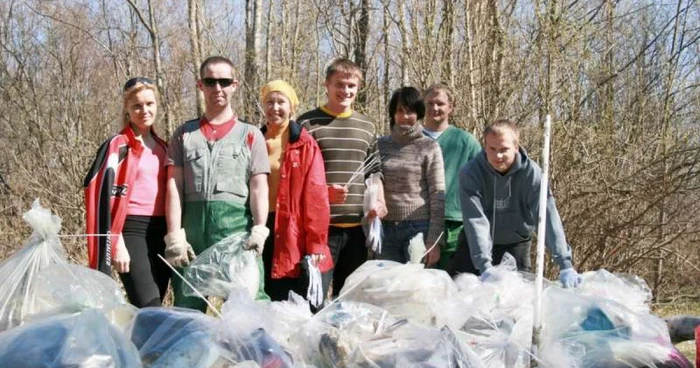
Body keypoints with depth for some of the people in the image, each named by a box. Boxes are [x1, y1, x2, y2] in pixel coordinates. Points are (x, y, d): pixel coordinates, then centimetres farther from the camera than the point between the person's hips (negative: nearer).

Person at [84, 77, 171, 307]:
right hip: (132, 232, -6)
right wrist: (115, 243, -17)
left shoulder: (162, 148, 16)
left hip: (161, 232, 6)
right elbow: (103, 195, -10)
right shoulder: (117, 146, -4)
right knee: (149, 311, -16)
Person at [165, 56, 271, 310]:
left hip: (236, 225, -2)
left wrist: (259, 230, -10)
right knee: (186, 308, 3)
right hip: (193, 226, 2)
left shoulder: (250, 135, 13)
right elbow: (174, 188, 8)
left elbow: (259, 188, 5)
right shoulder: (185, 134, 17)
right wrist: (174, 236, -3)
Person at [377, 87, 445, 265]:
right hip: (386, 229, 3)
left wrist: (434, 241, -8)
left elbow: (438, 196, -3)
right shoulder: (381, 145, 9)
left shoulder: (429, 147, 0)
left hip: (418, 228, -3)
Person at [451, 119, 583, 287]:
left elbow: (548, 216, -24)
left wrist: (565, 264, -33)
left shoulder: (531, 172, -19)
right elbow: (475, 220, -28)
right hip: (478, 245, 0)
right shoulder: (470, 172, -21)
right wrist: (485, 265, -39)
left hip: (517, 245, 0)